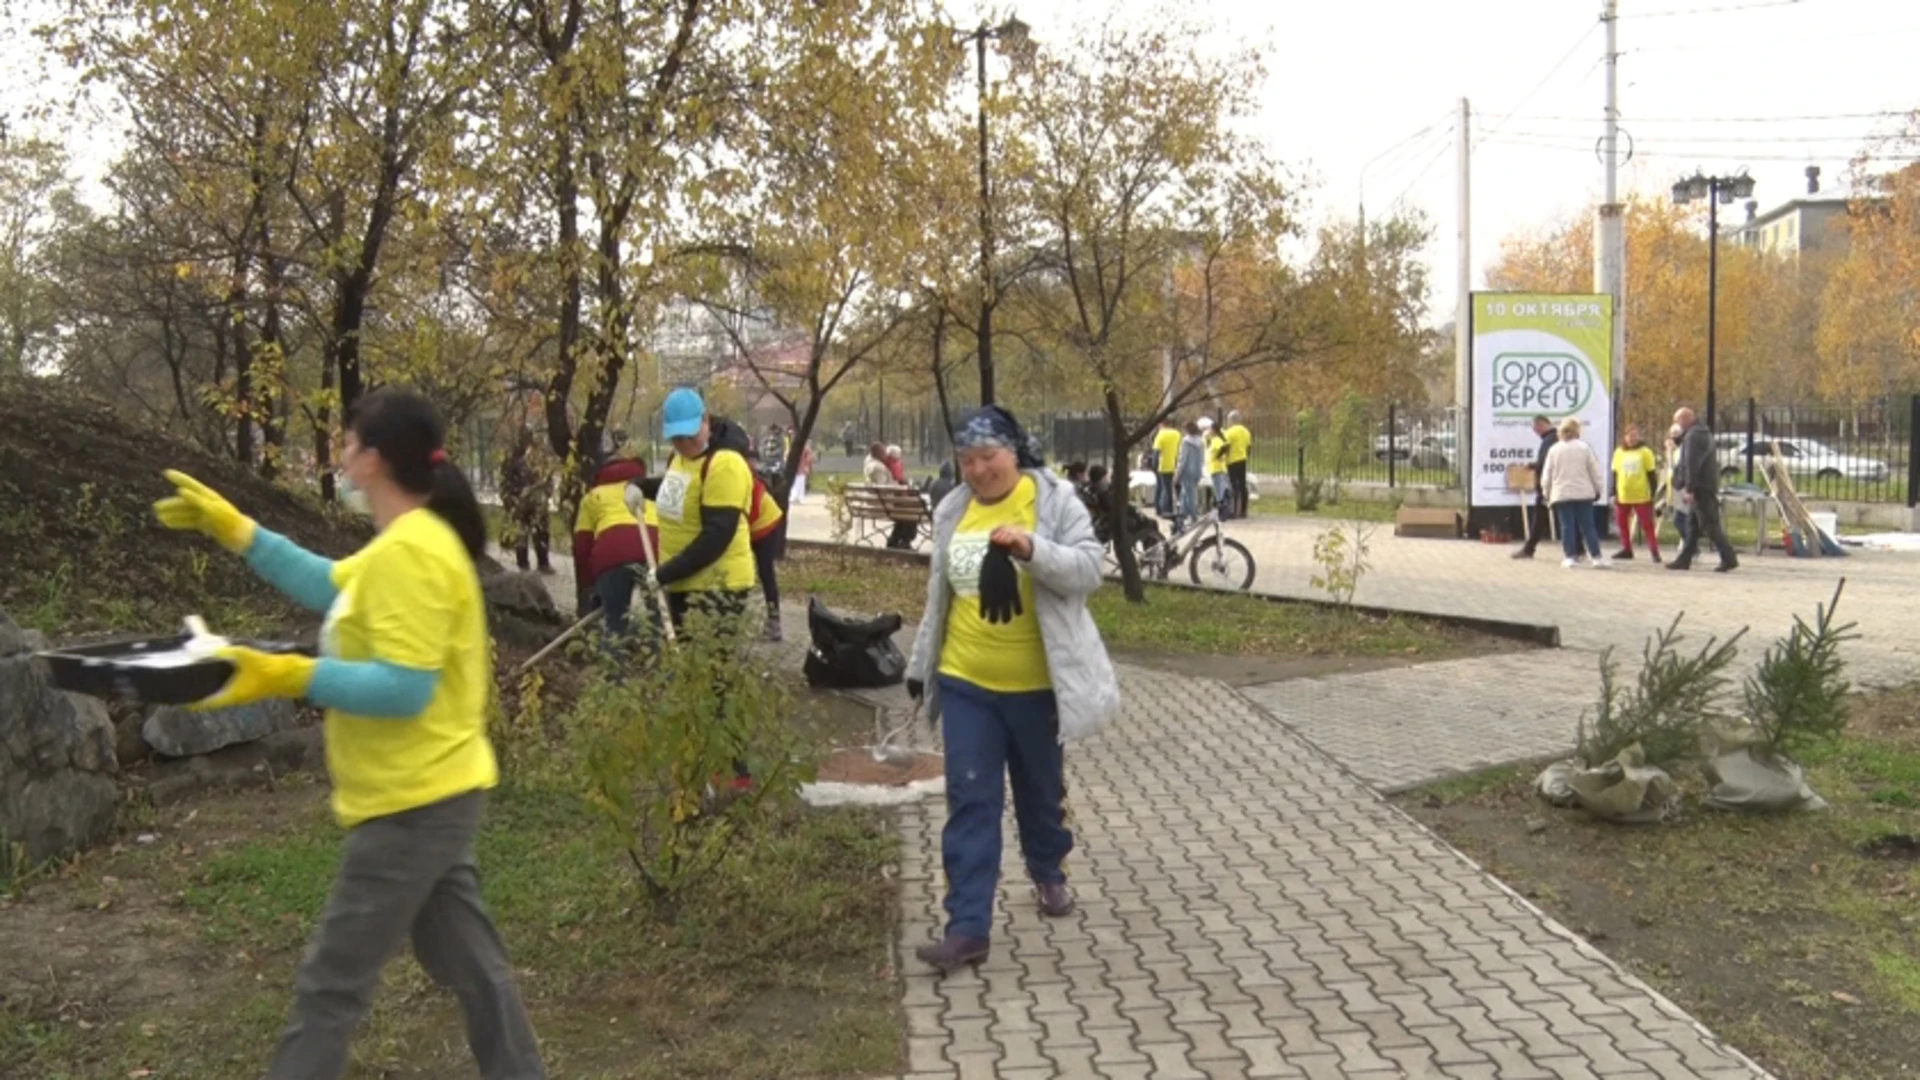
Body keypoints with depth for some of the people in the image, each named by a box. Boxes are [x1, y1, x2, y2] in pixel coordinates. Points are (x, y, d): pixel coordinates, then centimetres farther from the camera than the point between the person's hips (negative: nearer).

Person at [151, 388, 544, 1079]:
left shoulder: (409, 554, -22)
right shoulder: (410, 543, 11)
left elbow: (403, 688, -27)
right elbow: (329, 587, 23)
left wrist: (287, 676, -27)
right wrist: (232, 529, 18)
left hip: (414, 803, -10)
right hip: (430, 795, 10)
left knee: (330, 986, 2)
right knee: (469, 964, 17)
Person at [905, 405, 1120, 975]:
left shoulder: (1054, 499, -9)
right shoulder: (952, 510, 4)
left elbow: (1088, 570, -16)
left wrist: (1033, 548, -33)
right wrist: (921, 665, 15)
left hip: (1036, 684, -2)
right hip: (966, 682, 3)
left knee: (1041, 790, 17)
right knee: (970, 802, -2)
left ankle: (1048, 872, 44)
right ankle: (968, 927, -2)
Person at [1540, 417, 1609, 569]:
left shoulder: (1554, 450, 2)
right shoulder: (1584, 448, -1)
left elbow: (1546, 475, 4)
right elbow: (1595, 471, 1)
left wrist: (1547, 493, 16)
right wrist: (1598, 490, 12)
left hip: (1561, 494, 0)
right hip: (1583, 493, 0)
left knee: (1567, 526, 2)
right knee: (1588, 526, 4)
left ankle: (1570, 556, -1)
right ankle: (1596, 556, 3)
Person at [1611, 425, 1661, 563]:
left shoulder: (1645, 452, -2)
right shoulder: (1619, 452, 7)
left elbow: (1651, 475, -2)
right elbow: (1615, 474, 11)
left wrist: (1652, 494, -6)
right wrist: (1614, 493, 7)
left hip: (1642, 497, -4)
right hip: (1623, 496, 4)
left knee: (1647, 524, -5)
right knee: (1622, 523, 10)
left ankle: (1654, 551, -3)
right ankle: (1626, 549, 23)